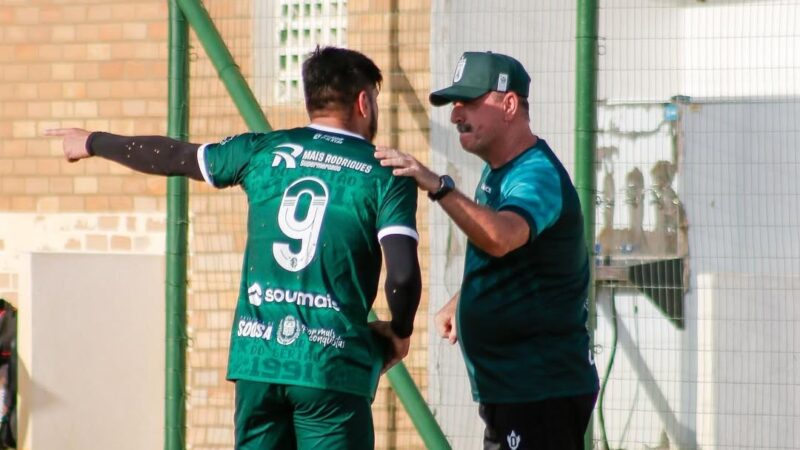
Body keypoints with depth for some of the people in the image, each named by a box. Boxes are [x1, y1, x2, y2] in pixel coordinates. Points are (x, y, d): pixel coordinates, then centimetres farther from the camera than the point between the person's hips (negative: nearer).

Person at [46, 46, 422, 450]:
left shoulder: (263, 151, 9)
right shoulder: (385, 176, -1)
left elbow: (170, 156, 22)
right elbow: (403, 275, -13)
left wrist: (94, 143, 39)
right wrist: (399, 333, 8)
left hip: (256, 356, 4)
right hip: (332, 364, -4)